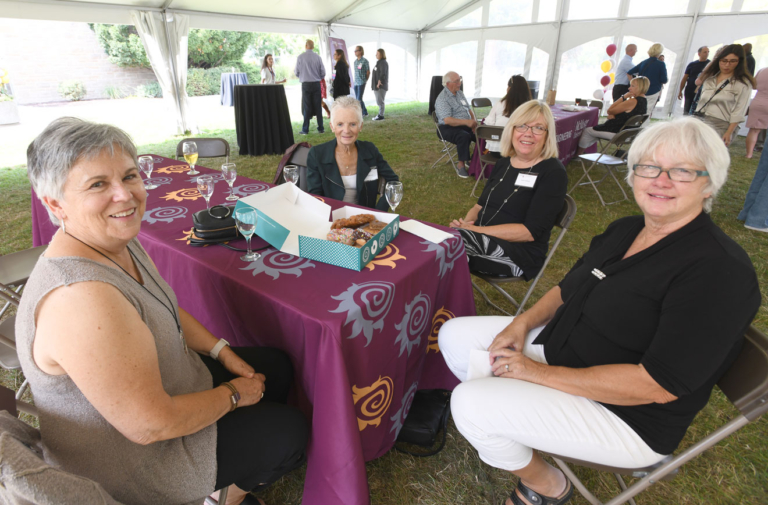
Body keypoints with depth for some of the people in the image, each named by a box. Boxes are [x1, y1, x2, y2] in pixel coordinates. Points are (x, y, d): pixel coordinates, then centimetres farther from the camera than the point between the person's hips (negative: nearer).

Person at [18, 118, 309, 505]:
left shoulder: (116, 241, -8)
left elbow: (166, 310, 8)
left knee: (277, 367, 17)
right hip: (133, 460, -8)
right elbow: (151, 426, -32)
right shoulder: (82, 298, -38)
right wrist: (233, 395, -16)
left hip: (162, 384, 8)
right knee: (289, 430, 3)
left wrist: (223, 352, -1)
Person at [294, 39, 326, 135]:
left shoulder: (300, 57, -4)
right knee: (318, 106, 6)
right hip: (316, 84, 1)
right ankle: (321, 128, 9)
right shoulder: (317, 56, 0)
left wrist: (294, 70, 24)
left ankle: (305, 129, 3)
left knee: (306, 107, 2)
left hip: (305, 84, -1)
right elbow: (323, 73, 2)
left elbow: (297, 72, 1)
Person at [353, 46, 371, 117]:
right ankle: (365, 112, 21)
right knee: (358, 99, 9)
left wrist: (365, 80, 4)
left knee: (359, 99, -11)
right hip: (356, 83, 7)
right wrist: (356, 80, 9)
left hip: (361, 83, -7)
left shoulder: (364, 61, -7)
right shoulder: (355, 61, 13)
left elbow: (368, 72, -2)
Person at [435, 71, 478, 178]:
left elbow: (469, 110, 18)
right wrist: (466, 122, -30)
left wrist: (474, 122, -2)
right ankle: (461, 165, -24)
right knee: (464, 136, -36)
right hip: (448, 128, -7)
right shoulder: (442, 99, -12)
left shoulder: (460, 93, 14)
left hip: (465, 125, 7)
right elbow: (447, 120, -23)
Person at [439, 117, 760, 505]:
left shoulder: (721, 270, -22)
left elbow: (658, 384, -26)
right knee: (455, 336, 2)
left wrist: (541, 373, -25)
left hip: (626, 415, -8)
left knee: (470, 404, -23)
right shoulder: (623, 230, 4)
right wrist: (522, 323, -7)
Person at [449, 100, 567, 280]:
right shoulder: (504, 163, 13)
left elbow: (531, 231, -15)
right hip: (484, 241, 6)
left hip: (520, 253, -5)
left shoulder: (553, 173, -7)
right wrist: (465, 223, -8)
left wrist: (476, 230, -21)